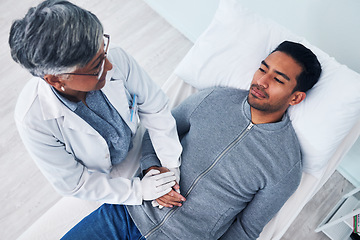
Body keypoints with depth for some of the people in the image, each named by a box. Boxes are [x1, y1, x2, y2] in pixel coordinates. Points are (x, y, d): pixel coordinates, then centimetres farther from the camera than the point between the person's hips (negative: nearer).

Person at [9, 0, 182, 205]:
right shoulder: (32, 120, -38)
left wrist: (171, 166, -19)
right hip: (103, 179, -1)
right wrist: (137, 190, -24)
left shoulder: (118, 59, -34)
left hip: (140, 148, 2)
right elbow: (73, 184, -24)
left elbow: (156, 110, -18)